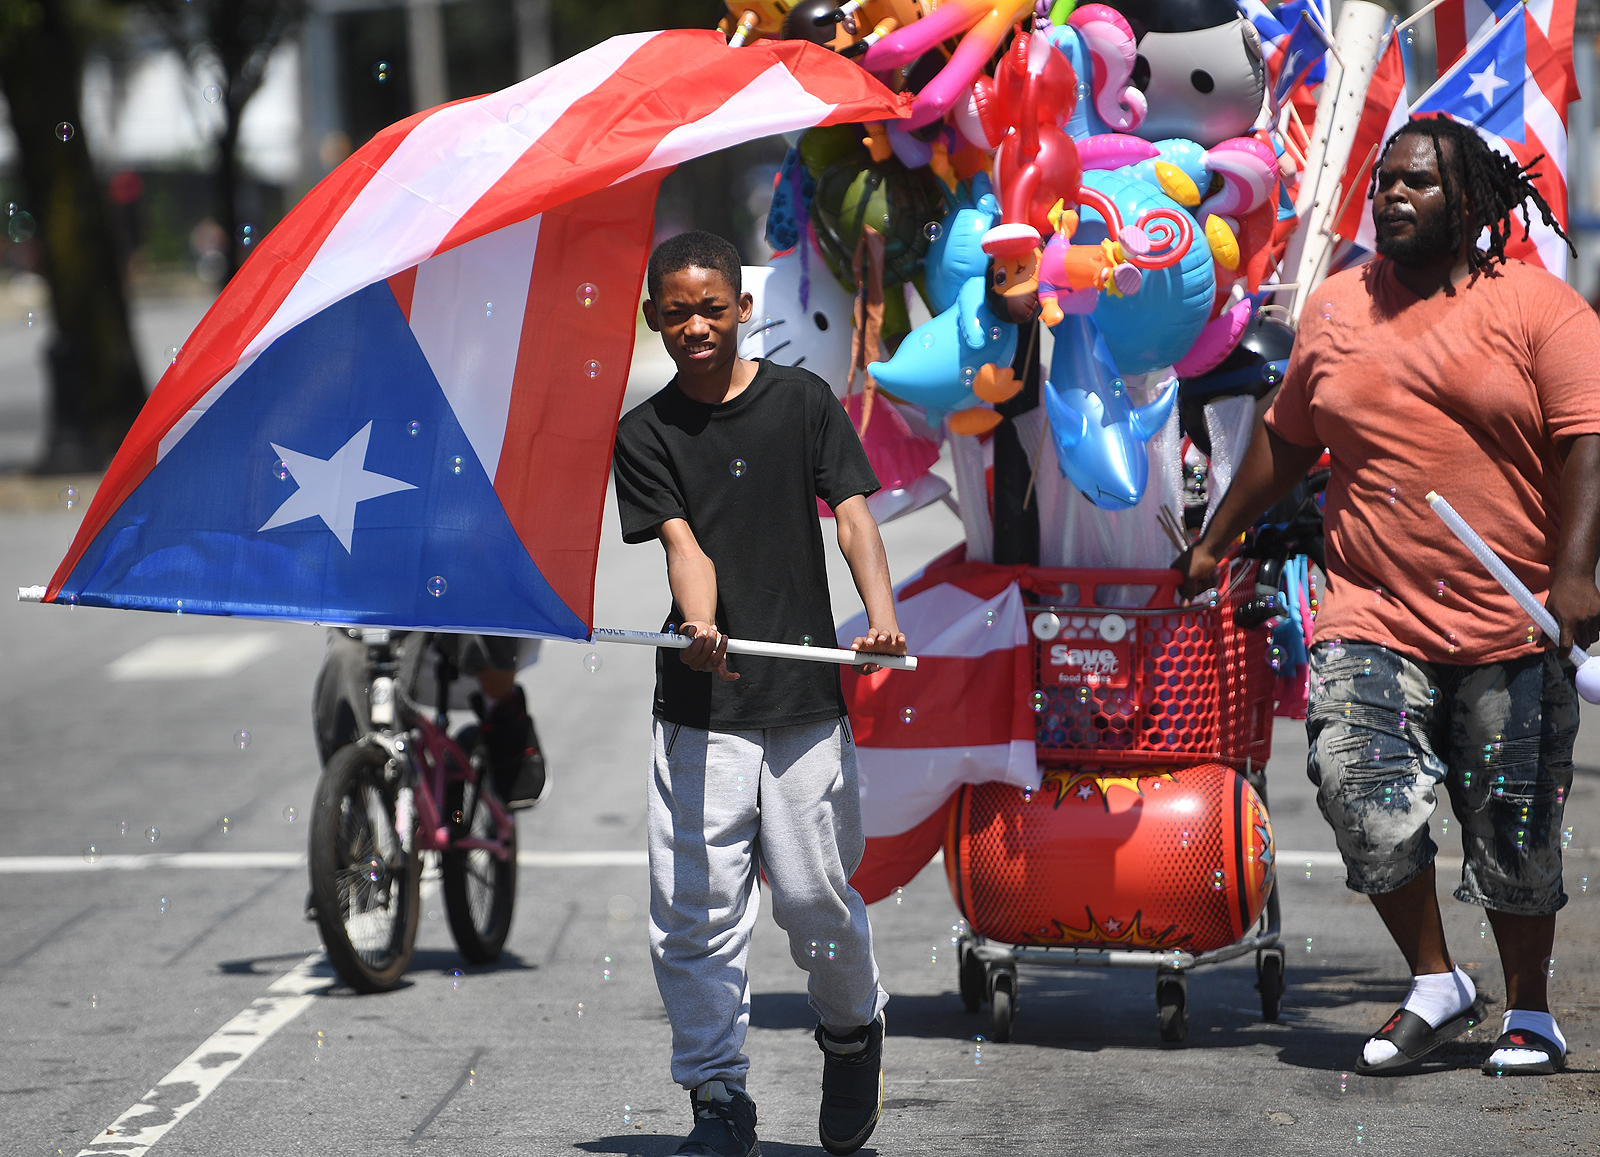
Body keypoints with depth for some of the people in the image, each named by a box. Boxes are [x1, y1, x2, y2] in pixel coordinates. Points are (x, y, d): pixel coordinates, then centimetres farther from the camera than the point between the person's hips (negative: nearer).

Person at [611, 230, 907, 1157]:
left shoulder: (801, 401, 4)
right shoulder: (645, 435, 5)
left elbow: (853, 514, -4)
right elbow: (683, 543, -7)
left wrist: (882, 619, -22)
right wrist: (701, 628, -28)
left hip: (806, 696, -1)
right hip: (701, 705, 1)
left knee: (817, 897, 1)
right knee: (696, 906, -4)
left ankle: (854, 1031, 31)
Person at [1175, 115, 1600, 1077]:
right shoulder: (1337, 309, 12)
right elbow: (1286, 436, 24)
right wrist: (1214, 542, 27)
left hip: (1512, 626, -3)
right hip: (1374, 615, 3)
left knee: (1515, 835, 5)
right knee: (1361, 787, -16)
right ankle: (1436, 985, 2)